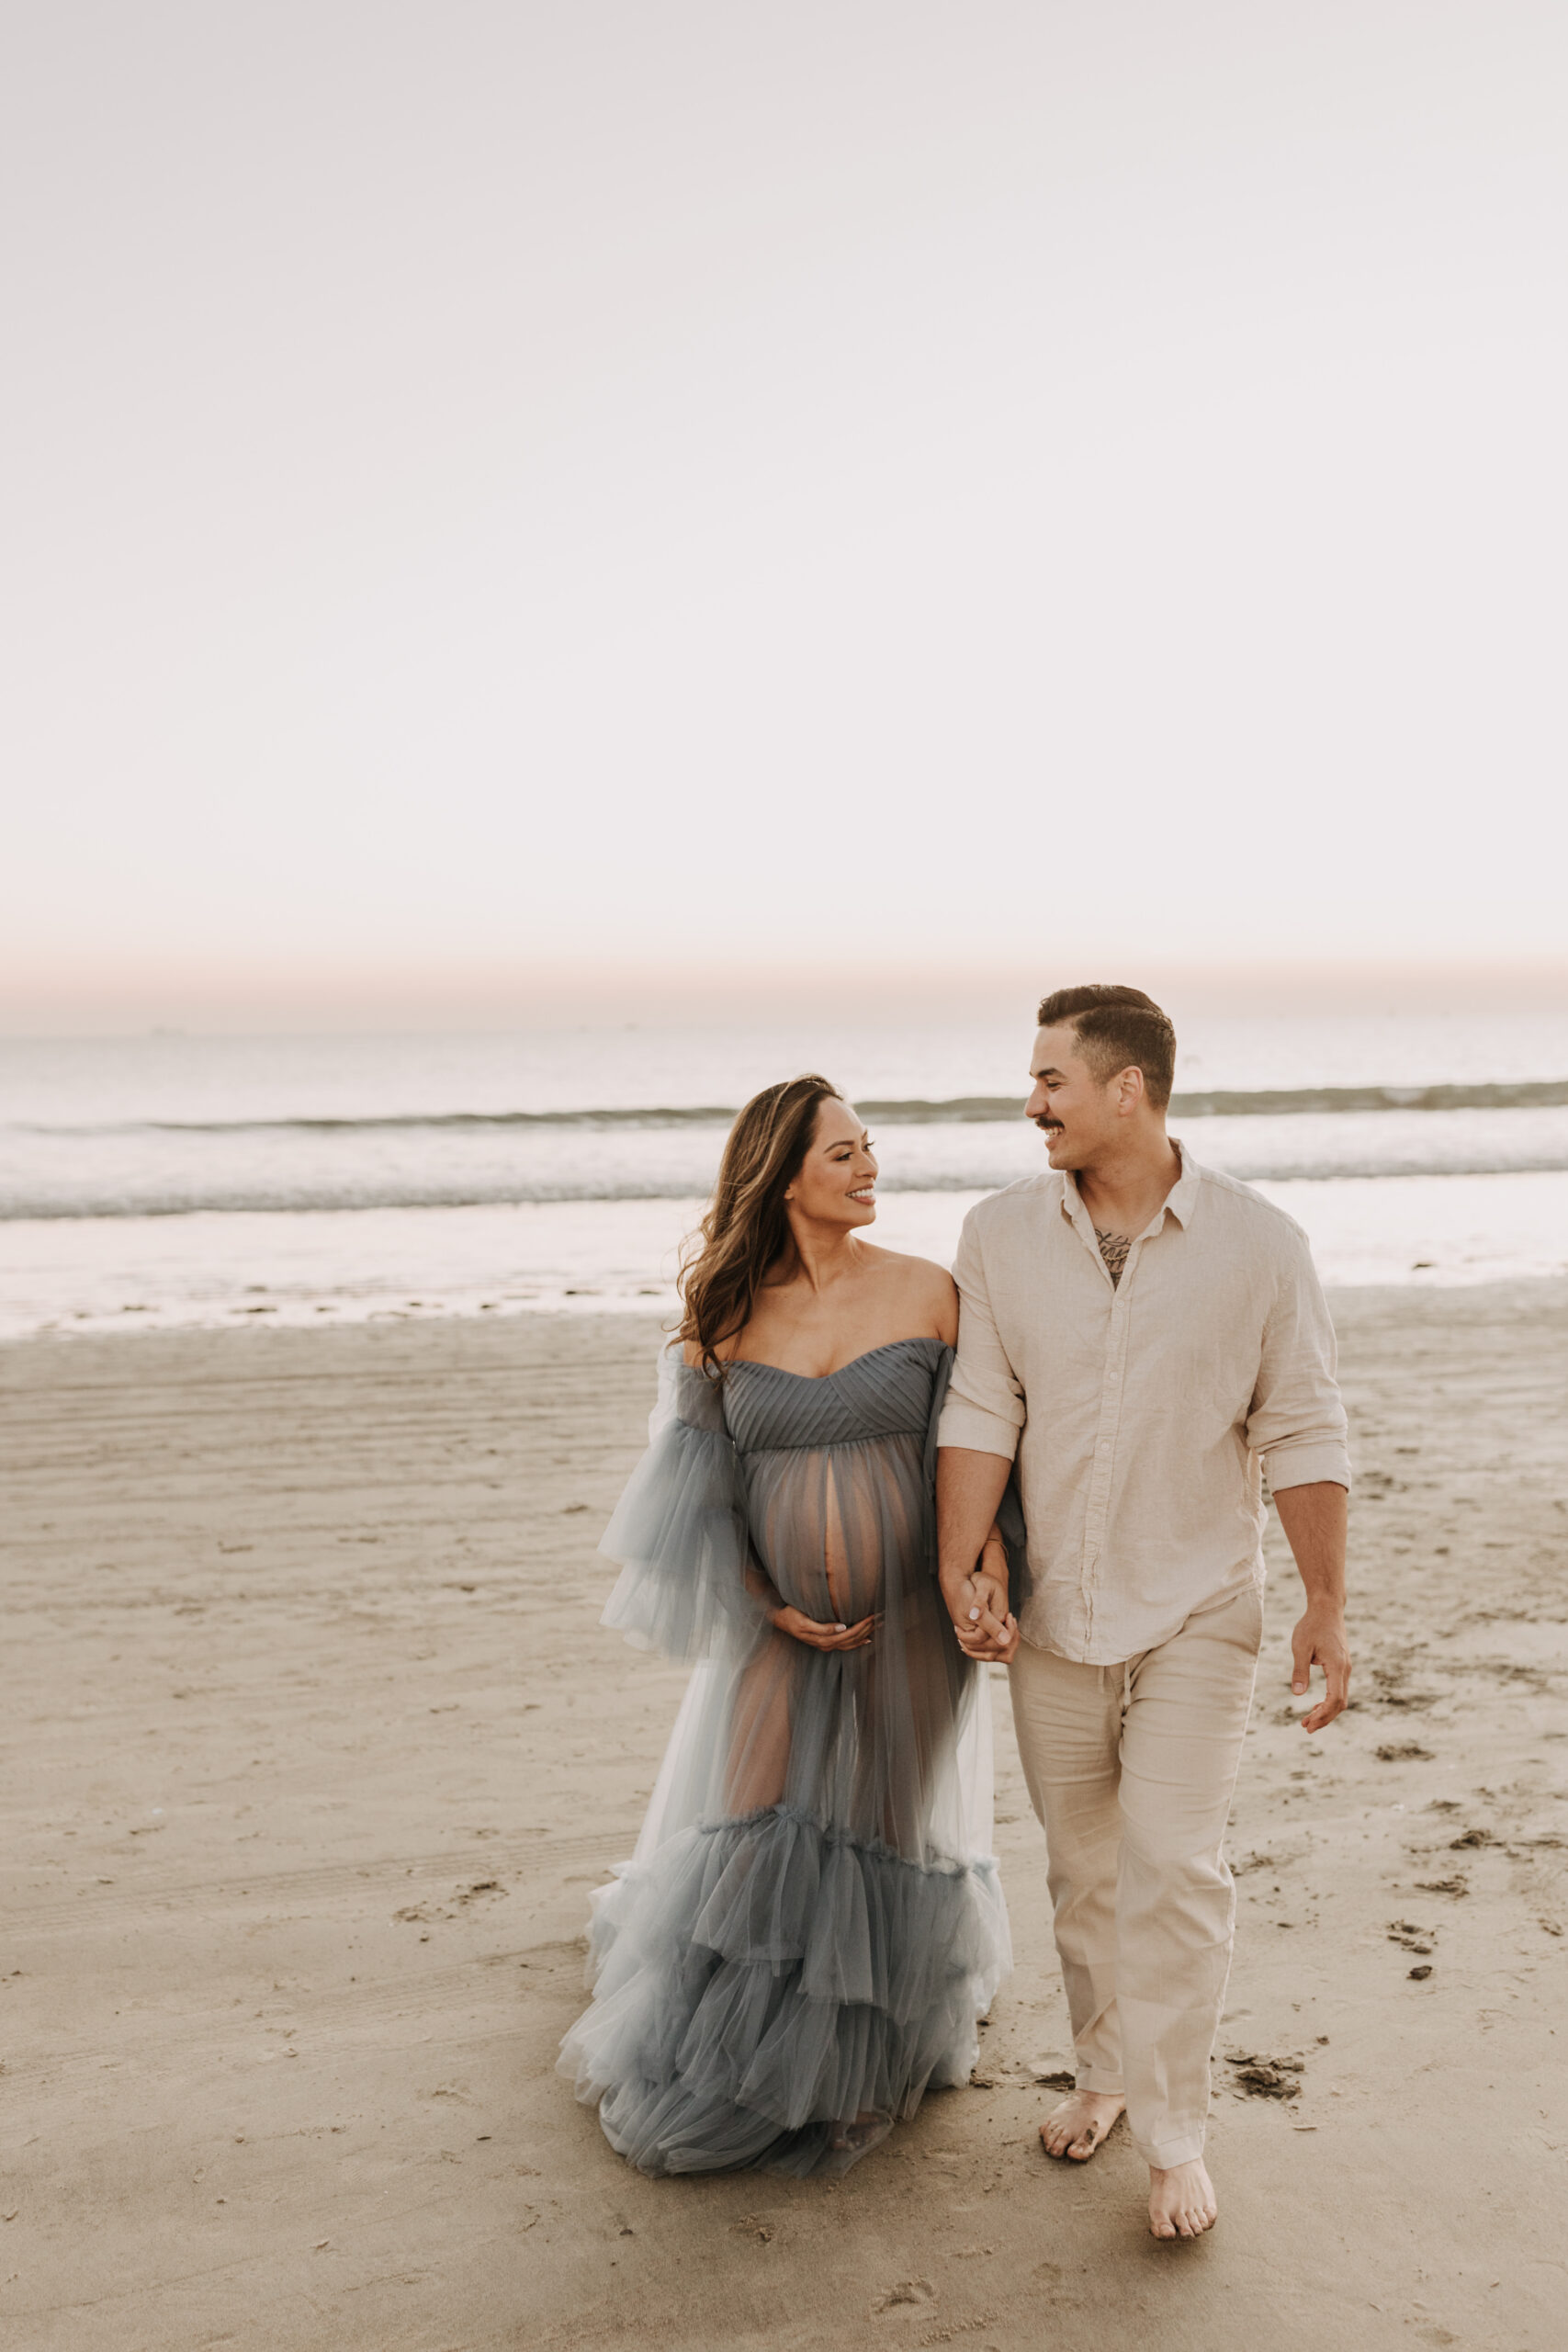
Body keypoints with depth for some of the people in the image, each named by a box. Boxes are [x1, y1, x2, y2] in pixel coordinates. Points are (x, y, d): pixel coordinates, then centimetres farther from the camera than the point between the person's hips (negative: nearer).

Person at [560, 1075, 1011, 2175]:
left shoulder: (928, 1293, -5)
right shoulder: (723, 1317, -2)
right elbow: (697, 1488, 3)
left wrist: (986, 1563, -18)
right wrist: (771, 1608, -5)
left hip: (907, 1630, 0)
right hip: (778, 1632, 0)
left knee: (887, 1840, 11)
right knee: (751, 1853, 6)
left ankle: (857, 2077, 36)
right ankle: (711, 2077, 33)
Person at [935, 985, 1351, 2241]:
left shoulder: (1258, 1241, -9)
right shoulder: (1001, 1234, -3)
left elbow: (1304, 1435, -4)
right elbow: (979, 1413, -3)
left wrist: (1329, 1605, -2)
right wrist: (962, 1568, -12)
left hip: (1197, 1614, -3)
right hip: (1053, 1611, 3)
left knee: (1173, 1863, -7)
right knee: (1082, 1865, 14)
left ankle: (1175, 2137, 9)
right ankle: (1107, 2071, 35)